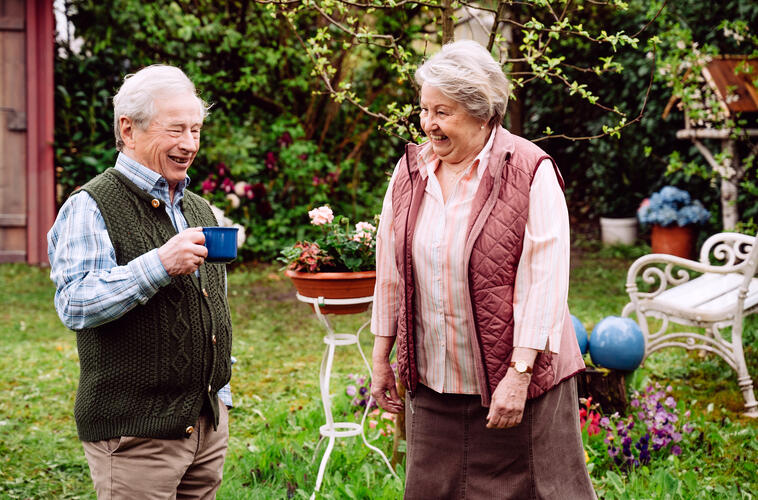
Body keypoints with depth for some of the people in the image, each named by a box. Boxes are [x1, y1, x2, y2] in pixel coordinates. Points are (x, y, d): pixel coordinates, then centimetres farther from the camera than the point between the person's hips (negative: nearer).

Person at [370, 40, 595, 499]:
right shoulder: (411, 170, 6)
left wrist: (519, 375, -18)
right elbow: (391, 268, 13)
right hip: (431, 382, 5)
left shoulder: (530, 172, -11)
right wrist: (381, 357, 14)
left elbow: (543, 283, -15)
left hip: (515, 381, -5)